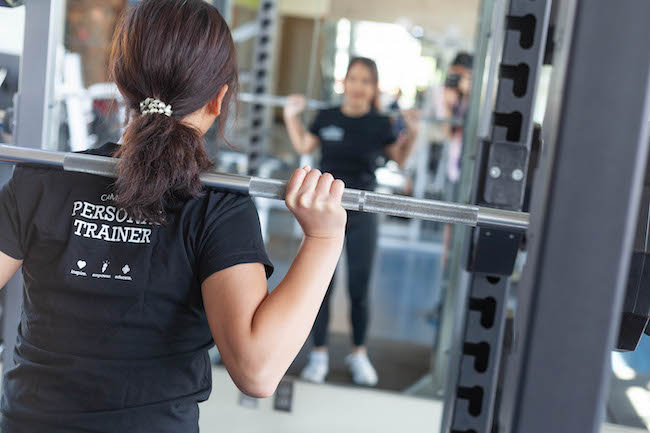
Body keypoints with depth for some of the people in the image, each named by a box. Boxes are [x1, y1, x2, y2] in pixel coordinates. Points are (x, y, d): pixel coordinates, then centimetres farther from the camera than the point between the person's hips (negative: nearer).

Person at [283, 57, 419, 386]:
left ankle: (359, 354, 26)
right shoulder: (326, 118, 0)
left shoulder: (380, 124, -3)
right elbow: (303, 147, 14)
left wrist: (412, 132, -7)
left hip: (361, 215, -1)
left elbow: (400, 160, 7)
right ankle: (319, 355, 20)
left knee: (359, 290, 7)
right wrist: (291, 116, 5)